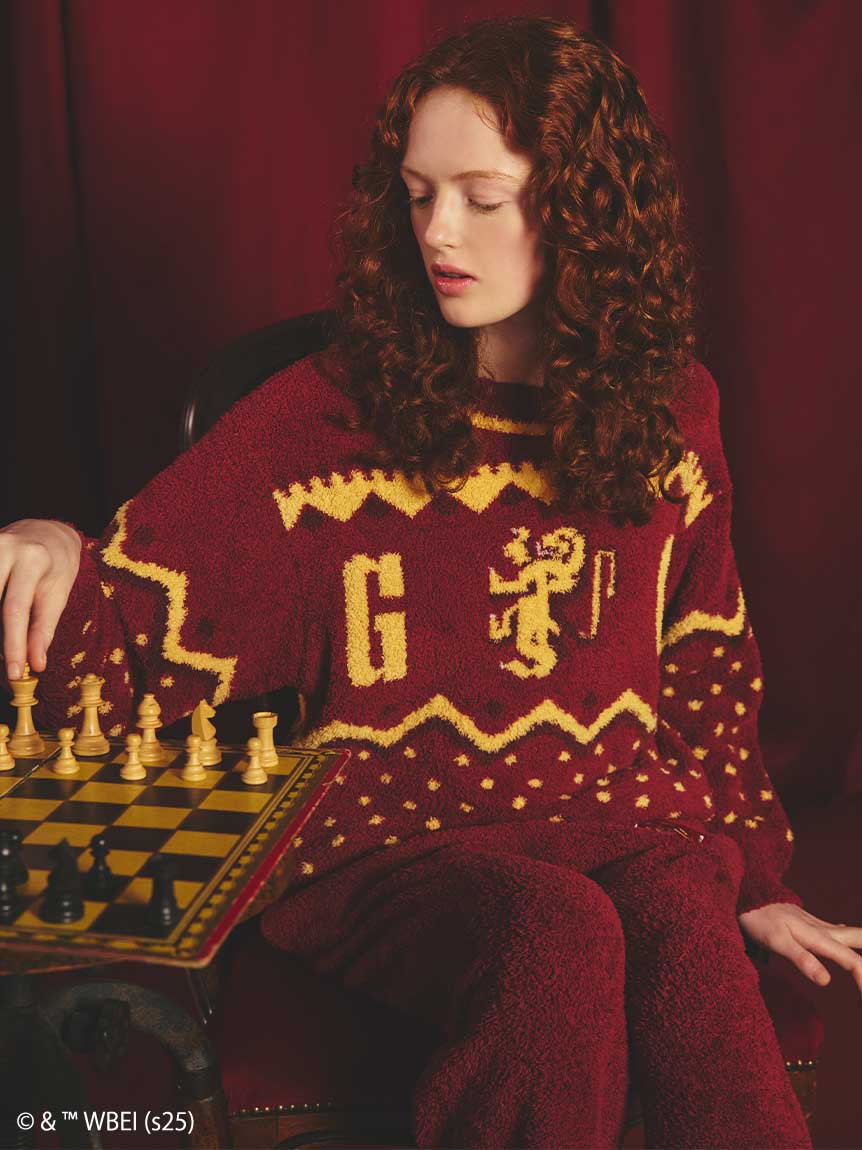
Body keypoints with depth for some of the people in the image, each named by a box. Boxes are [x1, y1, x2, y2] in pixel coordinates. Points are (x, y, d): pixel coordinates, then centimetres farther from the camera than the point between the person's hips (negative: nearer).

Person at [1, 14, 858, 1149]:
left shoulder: (671, 407, 10)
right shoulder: (327, 411, 2)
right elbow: (136, 634, 1)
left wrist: (753, 877, 18)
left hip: (621, 814, 2)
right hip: (390, 833, -1)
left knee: (690, 930, -32)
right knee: (562, 934, -33)